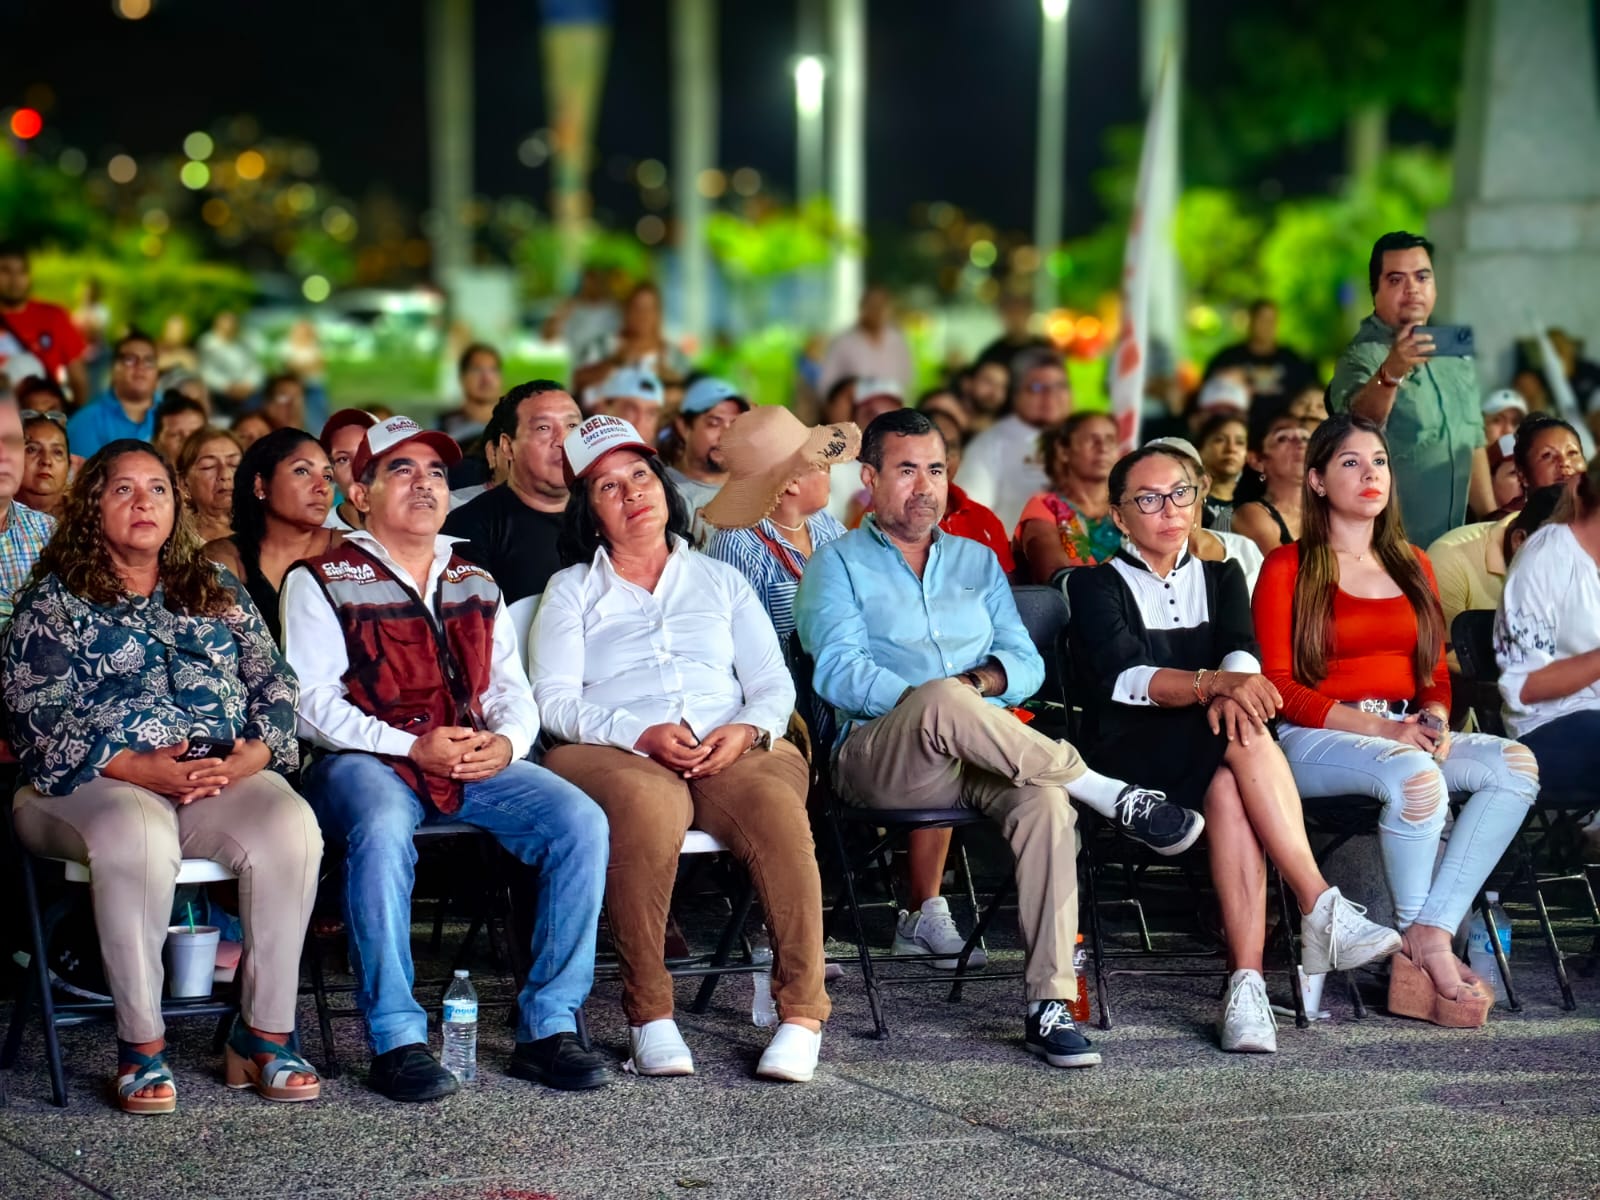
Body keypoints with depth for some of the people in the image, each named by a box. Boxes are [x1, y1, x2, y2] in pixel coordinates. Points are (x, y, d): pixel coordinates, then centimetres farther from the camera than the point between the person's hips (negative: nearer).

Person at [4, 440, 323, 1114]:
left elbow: (275, 687, 14)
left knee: (292, 829, -30)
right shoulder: (54, 600, 10)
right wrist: (138, 767, -14)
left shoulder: (217, 593, 22)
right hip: (98, 780, -3)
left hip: (226, 774, 3)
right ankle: (141, 1047, -29)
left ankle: (265, 1036, -23)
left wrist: (247, 759, -8)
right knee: (137, 838, -40)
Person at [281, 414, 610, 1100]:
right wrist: (413, 748, -15)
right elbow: (311, 703, -5)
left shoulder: (475, 586, 23)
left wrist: (505, 743, -7)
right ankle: (396, 1039, -33)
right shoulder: (323, 581, 6)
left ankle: (548, 1027, -17)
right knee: (382, 831, -39)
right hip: (364, 761, -5)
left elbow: (513, 690, 18)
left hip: (476, 763, 5)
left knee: (580, 821, -20)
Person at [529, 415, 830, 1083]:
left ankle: (803, 1012, -35)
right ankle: (649, 1015, -33)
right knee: (648, 805, -39)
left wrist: (748, 730, -7)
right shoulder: (571, 591, 19)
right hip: (615, 754, -2)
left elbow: (773, 684, 18)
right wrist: (641, 734, -12)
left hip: (732, 751, 2)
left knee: (777, 801, -34)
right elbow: (556, 702, 6)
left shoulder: (721, 581, 26)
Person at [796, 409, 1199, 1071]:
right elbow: (839, 672, -4)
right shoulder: (839, 564, 13)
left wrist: (983, 681, -8)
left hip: (988, 756, 4)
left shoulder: (976, 562, 26)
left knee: (1045, 799, -33)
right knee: (943, 700, -40)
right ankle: (1111, 796, -28)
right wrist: (926, 701, -18)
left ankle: (1050, 1003, -37)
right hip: (880, 758, -3)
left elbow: (1026, 662, 15)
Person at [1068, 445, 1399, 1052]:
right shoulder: (1097, 586, 9)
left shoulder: (1220, 577, 22)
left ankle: (1246, 985, -48)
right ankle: (1322, 910, -42)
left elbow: (1242, 649, 0)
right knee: (1244, 736, -35)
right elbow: (1122, 676, -12)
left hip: (1211, 761, 3)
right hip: (1131, 753, -3)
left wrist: (1232, 687, -26)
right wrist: (1214, 683, -31)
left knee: (1230, 790, -37)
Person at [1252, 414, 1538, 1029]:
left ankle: (1430, 934, -28)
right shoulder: (1287, 568, 3)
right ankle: (1427, 947, -21)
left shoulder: (1413, 566, 21)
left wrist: (1434, 721, -5)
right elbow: (1280, 687, -5)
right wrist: (1378, 727, -17)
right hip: (1316, 740, -6)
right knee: (1415, 775, -37)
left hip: (1407, 735, 6)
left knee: (1516, 765, -23)